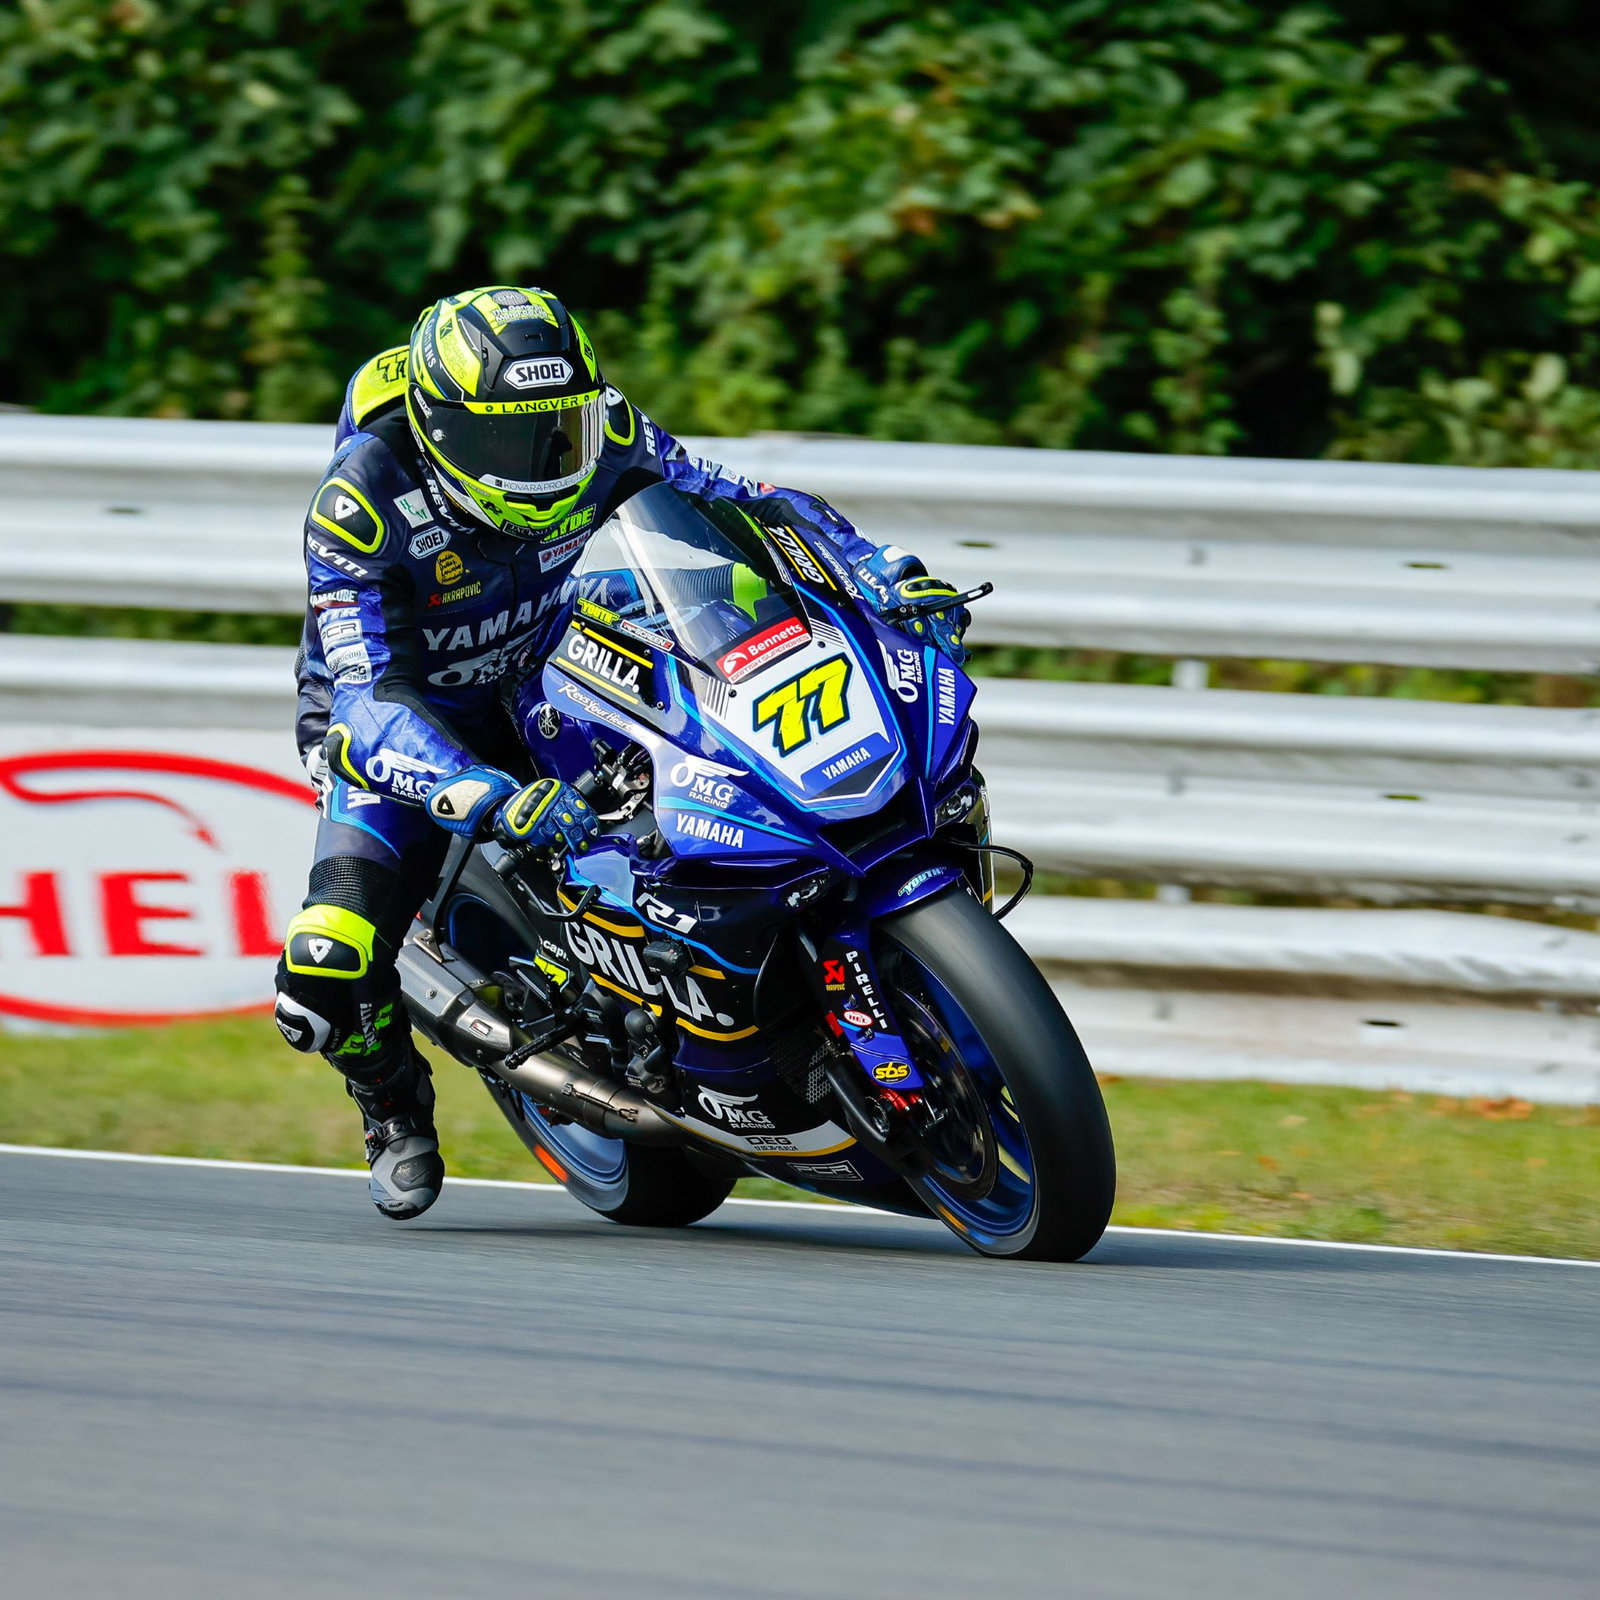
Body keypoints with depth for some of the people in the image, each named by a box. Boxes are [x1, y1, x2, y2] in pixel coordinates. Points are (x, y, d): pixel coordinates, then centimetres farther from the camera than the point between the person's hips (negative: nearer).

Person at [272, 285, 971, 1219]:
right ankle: (394, 1100, 11)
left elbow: (746, 503, -8)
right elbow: (371, 696, -38)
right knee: (330, 970, -25)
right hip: (401, 731, -4)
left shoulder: (604, 436, -20)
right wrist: (493, 799, -56)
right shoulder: (363, 503, -32)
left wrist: (891, 575, -26)